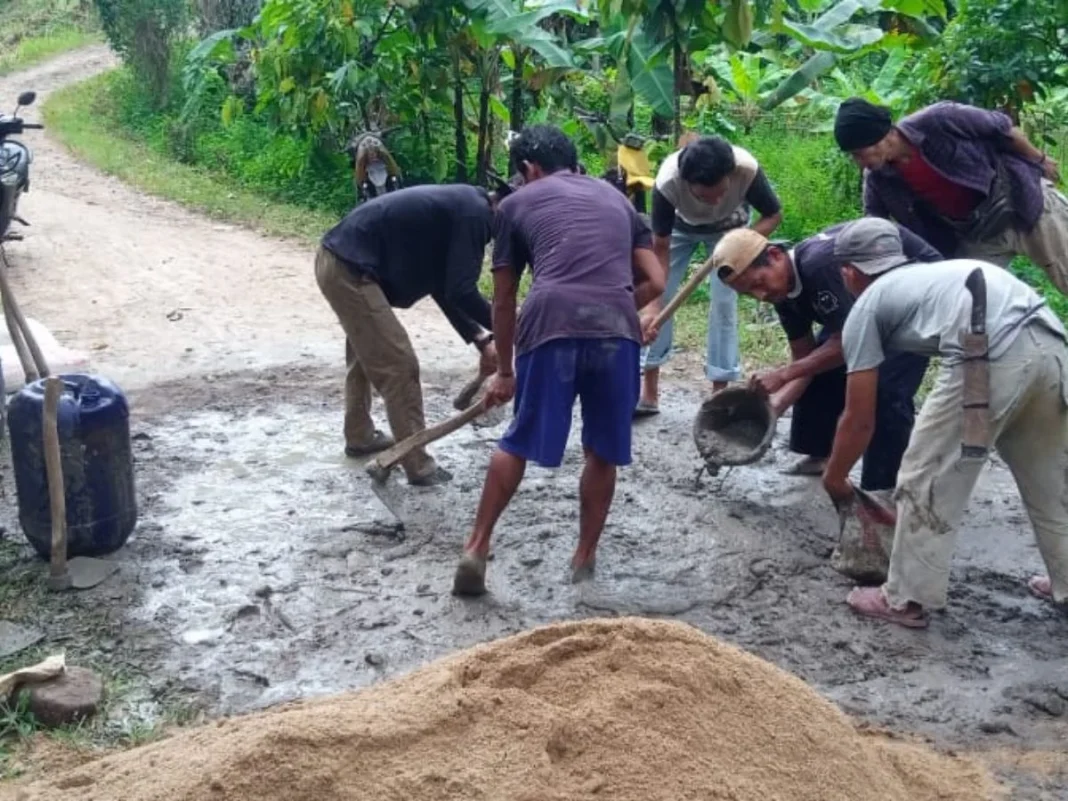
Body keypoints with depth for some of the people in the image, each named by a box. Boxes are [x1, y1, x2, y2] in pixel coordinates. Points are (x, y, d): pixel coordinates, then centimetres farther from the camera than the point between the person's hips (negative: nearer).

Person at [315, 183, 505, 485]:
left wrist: (480, 339, 14)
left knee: (366, 354, 28)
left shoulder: (460, 205, 17)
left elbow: (444, 287, 19)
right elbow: (461, 291, -19)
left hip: (336, 260, 11)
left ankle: (359, 436, 43)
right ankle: (419, 466, 2)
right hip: (350, 269, -11)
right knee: (399, 365, -5)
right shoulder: (474, 213, -13)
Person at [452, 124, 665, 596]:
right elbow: (655, 282, 21)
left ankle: (477, 548, 17)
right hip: (617, 328, 2)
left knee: (518, 444, 14)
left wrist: (504, 371, 33)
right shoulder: (615, 197, 29)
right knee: (603, 452, 17)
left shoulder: (517, 203, 21)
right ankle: (584, 559, 26)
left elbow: (503, 300, 24)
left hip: (551, 324, -2)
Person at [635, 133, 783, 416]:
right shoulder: (667, 182, -41)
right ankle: (648, 394, 5)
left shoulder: (748, 170, -40)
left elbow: (774, 215, -21)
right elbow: (660, 248, -29)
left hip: (727, 229, 0)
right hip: (680, 227, 0)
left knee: (724, 305, -8)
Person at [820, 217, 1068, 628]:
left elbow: (858, 421, 18)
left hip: (992, 356, -8)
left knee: (925, 480, 9)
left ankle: (907, 600, 18)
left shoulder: (865, 309, 16)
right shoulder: (931, 274, 36)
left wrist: (833, 480, 34)